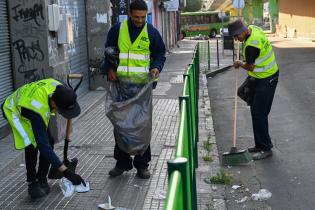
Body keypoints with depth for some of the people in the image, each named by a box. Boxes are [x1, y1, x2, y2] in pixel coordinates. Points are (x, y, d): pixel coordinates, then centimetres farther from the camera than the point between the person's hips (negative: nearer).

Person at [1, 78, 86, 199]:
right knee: (32, 145, -22)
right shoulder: (37, 110, -46)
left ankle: (41, 179, 11)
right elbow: (43, 145, -45)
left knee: (49, 141, -5)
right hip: (15, 110, -6)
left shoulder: (59, 88, -31)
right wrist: (66, 172, -47)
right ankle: (32, 183, -4)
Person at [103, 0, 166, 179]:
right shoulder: (117, 30, 3)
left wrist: (157, 67, -9)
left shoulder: (151, 32, 2)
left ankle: (142, 164, 14)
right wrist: (109, 68, -4)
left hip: (142, 85, -1)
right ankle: (122, 162, 20)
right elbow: (108, 50, 12)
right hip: (120, 84, 1)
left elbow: (160, 53, 10)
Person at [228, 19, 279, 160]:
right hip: (259, 78, 10)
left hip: (266, 80, -10)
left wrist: (240, 64, 3)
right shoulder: (253, 28, 1)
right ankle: (260, 145, 24)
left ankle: (265, 149, 0)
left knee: (259, 114, -8)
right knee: (255, 111, 14)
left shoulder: (251, 45, -29)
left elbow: (249, 67, -16)